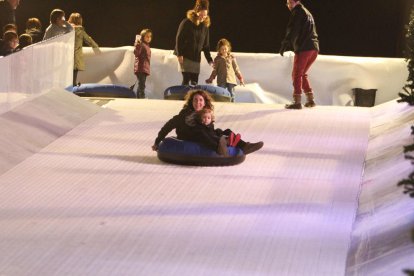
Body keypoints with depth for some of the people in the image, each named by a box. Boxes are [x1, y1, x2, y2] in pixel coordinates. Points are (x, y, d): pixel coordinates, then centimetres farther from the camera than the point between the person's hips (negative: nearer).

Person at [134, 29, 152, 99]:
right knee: (141, 85, -17)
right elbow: (136, 53, -27)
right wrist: (138, 44, -40)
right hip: (140, 69, -10)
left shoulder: (147, 46, 19)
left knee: (141, 85, 14)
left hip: (145, 69, 10)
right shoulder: (141, 45, -10)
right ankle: (142, 98, -23)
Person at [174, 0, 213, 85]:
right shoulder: (186, 23, -7)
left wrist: (210, 60, 3)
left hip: (196, 58, 5)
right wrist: (179, 55, -16)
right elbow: (179, 39, -8)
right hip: (185, 56, -5)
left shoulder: (205, 27, 7)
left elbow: (206, 46, 10)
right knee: (186, 79, -13)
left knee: (194, 82, -1)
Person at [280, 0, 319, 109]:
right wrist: (288, 46, 26)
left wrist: (284, 45, -15)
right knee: (302, 74, 19)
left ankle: (297, 102, -12)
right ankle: (310, 99, 16)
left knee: (297, 74, -5)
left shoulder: (298, 11, -2)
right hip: (314, 48, 9)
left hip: (303, 48, -9)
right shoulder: (307, 13, 26)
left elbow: (292, 30, -13)